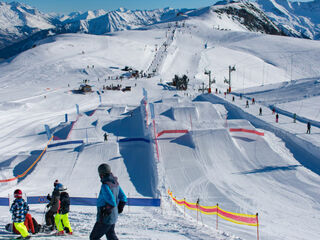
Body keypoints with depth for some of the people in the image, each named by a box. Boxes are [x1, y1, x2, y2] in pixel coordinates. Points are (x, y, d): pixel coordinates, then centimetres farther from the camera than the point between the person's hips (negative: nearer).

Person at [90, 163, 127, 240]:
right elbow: (123, 198, 9)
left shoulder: (105, 186, -23)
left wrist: (105, 211, -18)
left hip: (105, 219, -8)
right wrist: (119, 209, 18)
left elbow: (112, 202, -30)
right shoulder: (115, 183, 2)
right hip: (114, 217, 8)